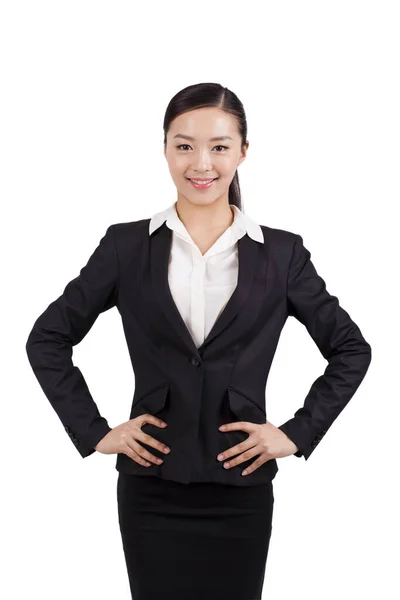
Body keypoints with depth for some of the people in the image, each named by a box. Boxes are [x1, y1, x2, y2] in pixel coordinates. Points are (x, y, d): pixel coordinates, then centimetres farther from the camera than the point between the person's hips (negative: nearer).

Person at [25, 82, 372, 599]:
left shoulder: (282, 253, 2)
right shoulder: (127, 245, 2)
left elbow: (352, 350, 10)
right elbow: (47, 339, 7)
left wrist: (298, 434, 1)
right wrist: (94, 432, 1)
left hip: (241, 490, 0)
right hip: (152, 491, 0)